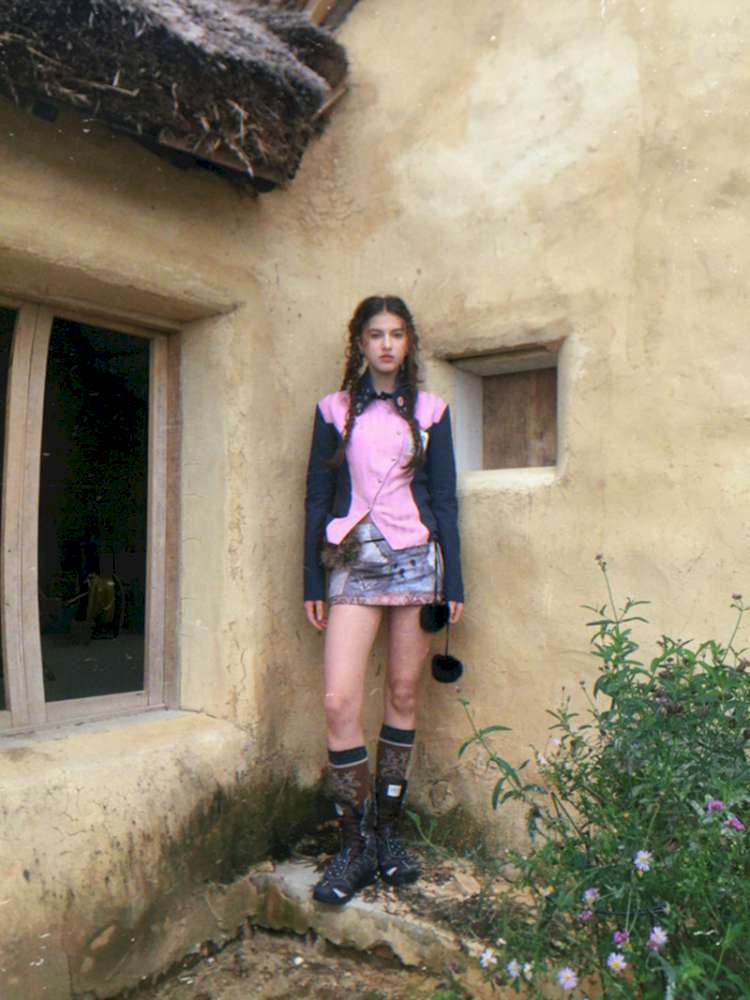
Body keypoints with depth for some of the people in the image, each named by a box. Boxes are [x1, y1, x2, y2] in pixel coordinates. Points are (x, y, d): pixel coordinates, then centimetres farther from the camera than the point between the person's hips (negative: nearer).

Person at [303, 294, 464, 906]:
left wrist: (453, 582, 2)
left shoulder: (430, 411, 10)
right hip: (353, 558, 0)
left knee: (404, 695, 5)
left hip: (416, 557, 1)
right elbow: (318, 497, 8)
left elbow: (443, 499, 8)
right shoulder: (335, 411, 9)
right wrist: (313, 584, 4)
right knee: (339, 702, -10)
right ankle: (356, 845, 4)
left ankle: (387, 831, 21)